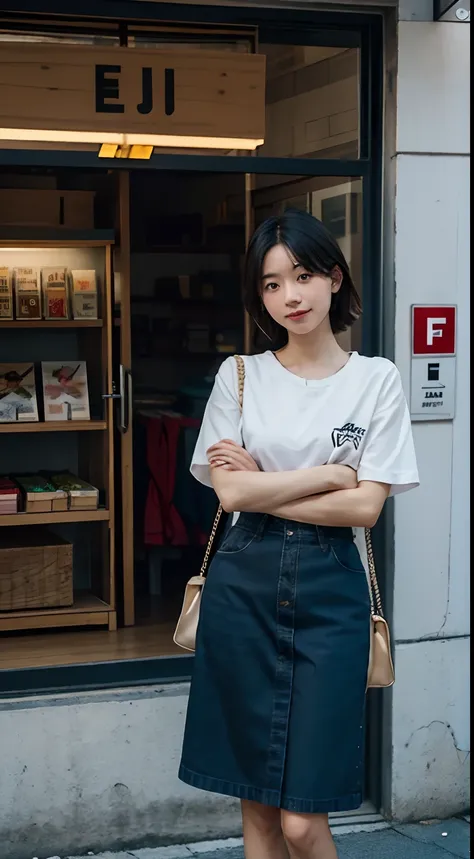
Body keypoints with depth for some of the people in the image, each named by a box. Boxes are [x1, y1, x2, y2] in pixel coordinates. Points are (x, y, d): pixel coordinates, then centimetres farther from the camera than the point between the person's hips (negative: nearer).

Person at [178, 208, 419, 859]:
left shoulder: (376, 379, 1)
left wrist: (261, 486, -6)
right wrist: (330, 473, -7)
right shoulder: (240, 376, 4)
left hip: (329, 590, -1)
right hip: (245, 585, 2)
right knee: (257, 805, 9)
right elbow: (230, 492, -6)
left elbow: (366, 506, -7)